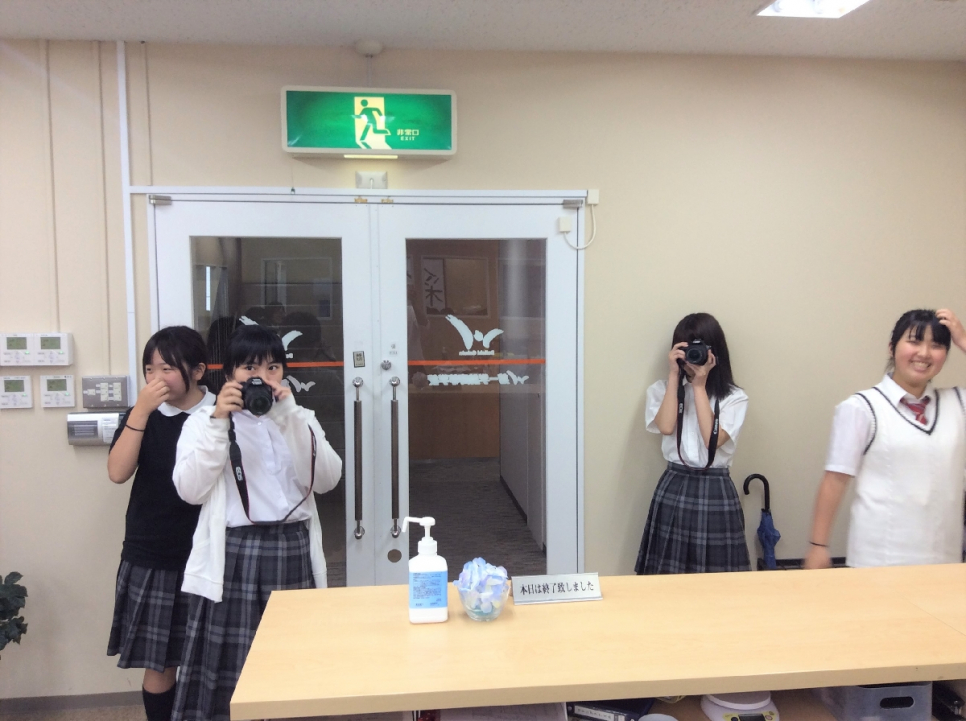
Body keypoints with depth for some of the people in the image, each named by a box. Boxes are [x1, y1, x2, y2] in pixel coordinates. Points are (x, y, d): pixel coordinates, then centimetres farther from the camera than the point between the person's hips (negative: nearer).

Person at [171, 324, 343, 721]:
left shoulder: (301, 419, 12)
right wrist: (219, 421, -13)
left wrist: (289, 416, -11)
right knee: (229, 663, 0)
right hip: (235, 552, -2)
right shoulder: (204, 420, 5)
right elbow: (191, 490, -9)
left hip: (293, 550, 3)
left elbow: (327, 479, -4)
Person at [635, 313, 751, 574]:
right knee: (669, 575, 5)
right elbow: (666, 426, -14)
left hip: (716, 493, -1)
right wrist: (674, 375, -9)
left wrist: (700, 386, -11)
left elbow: (713, 439, -14)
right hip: (674, 490, 1)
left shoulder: (734, 397, 0)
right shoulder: (662, 390, 4)